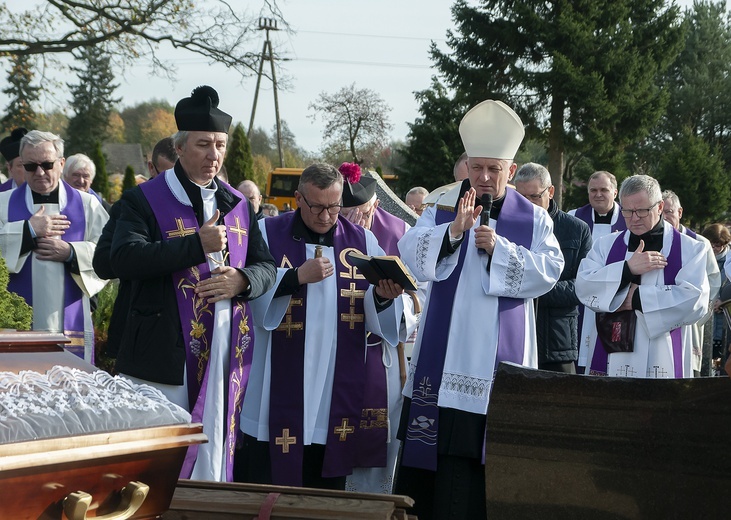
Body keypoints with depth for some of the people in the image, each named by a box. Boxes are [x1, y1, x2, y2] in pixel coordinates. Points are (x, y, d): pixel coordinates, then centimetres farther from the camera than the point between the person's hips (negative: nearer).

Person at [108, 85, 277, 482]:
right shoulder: (145, 200, -2)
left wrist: (242, 280, -8)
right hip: (164, 357, -5)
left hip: (226, 357, 5)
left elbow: (266, 267, 16)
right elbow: (124, 258, -17)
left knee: (213, 460, 9)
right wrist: (198, 245, -20)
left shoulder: (238, 206, 16)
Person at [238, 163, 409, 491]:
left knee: (326, 497, 7)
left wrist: (383, 296, -20)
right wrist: (298, 276, -21)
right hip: (279, 394, -2)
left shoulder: (362, 241, 8)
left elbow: (375, 316, 1)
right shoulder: (267, 233, 2)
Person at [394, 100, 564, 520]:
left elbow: (550, 269, -7)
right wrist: (454, 230, -23)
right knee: (439, 437, 0)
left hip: (501, 350, -1)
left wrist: (498, 249, -17)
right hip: (446, 348, 1)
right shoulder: (442, 209, 6)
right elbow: (411, 254, -8)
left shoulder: (534, 218, 5)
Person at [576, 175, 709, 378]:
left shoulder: (689, 249, 6)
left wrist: (636, 299, -8)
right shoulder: (605, 246, 14)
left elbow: (695, 301, -9)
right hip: (611, 361, 2)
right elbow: (583, 288, -1)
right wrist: (627, 269, -12)